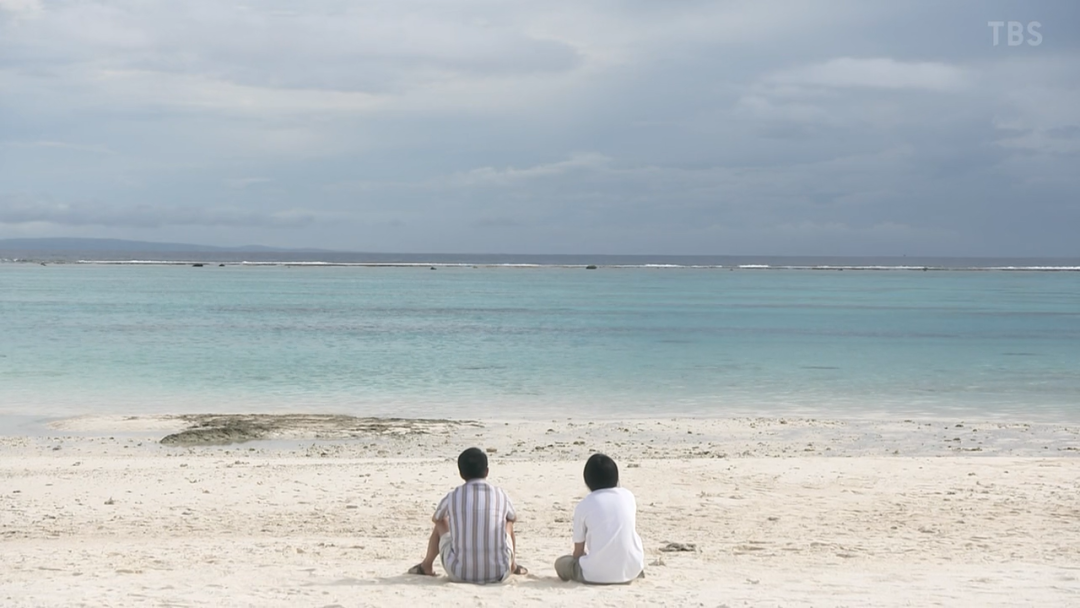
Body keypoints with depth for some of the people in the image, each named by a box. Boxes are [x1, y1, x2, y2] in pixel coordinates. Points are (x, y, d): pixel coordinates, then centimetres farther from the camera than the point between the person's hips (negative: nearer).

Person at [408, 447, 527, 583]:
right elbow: (513, 518, 26)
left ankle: (426, 565, 41)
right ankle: (513, 565, 45)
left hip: (460, 574, -1)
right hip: (499, 574, 1)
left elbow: (435, 519, 23)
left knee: (441, 523, 26)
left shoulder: (452, 497, 0)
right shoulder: (501, 495, 2)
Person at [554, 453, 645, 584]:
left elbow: (578, 551, 4)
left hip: (597, 574, -4)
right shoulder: (628, 496, 8)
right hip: (631, 570, 4)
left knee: (561, 563, 22)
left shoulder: (583, 505, -1)